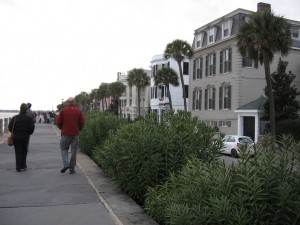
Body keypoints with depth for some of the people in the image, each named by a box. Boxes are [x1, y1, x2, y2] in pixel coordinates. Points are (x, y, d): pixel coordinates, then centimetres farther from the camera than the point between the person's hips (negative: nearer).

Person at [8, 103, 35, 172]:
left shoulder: (15, 118, -6)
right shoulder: (28, 118, -6)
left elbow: (10, 127, -5)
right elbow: (32, 128, -10)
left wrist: (14, 133, 12)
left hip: (16, 137, -1)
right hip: (25, 137, 1)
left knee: (18, 152, 5)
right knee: (24, 151, 17)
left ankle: (18, 167, 4)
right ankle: (23, 165, 20)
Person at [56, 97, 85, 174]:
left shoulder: (63, 111, -4)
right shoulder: (79, 111, 0)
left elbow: (58, 122, -2)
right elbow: (82, 122, 1)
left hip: (65, 133, -1)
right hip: (75, 133, 1)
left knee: (64, 148, 12)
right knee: (74, 150, 6)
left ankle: (66, 164, -7)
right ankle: (72, 168, 9)